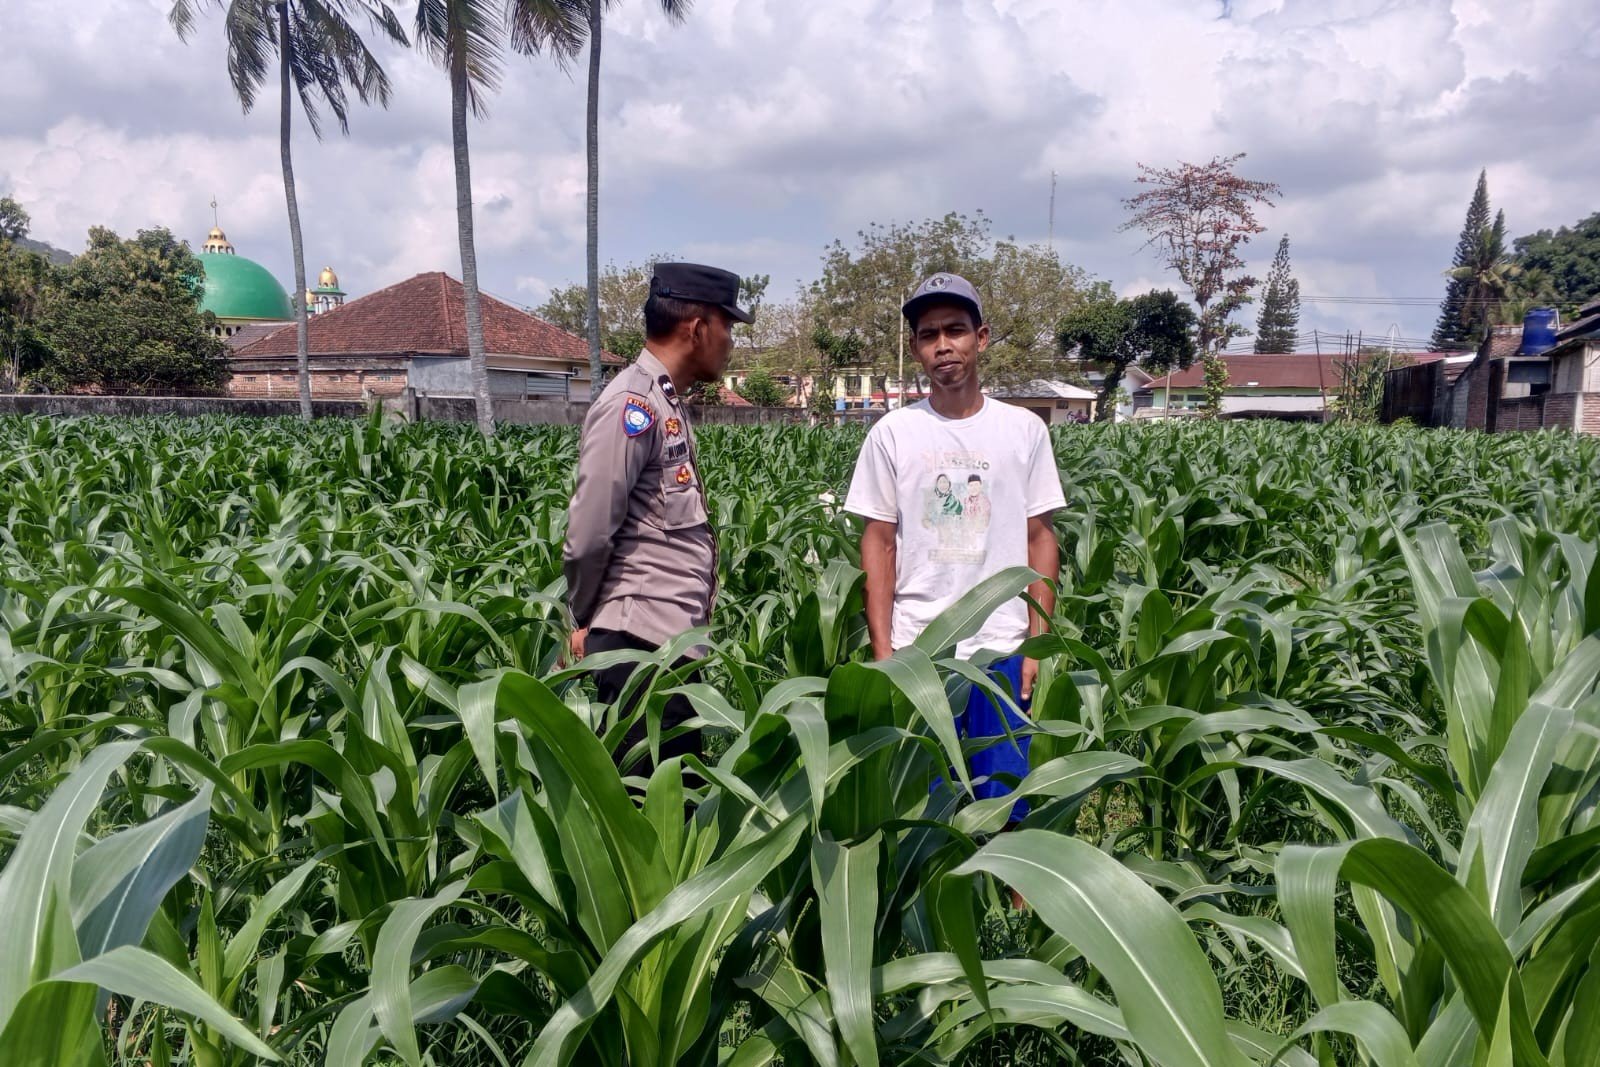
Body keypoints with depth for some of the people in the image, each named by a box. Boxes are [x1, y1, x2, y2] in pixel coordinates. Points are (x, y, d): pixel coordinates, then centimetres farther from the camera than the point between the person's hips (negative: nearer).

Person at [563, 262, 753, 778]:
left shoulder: (668, 404, 16)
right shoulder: (633, 405, -14)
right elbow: (588, 536, -16)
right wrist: (585, 621, -1)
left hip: (676, 639, 9)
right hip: (643, 644, -9)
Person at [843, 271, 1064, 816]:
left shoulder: (1024, 429, 2)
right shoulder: (892, 433, 0)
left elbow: (1041, 538, 5)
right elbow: (879, 543, 2)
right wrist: (881, 648, -3)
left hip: (1003, 650, 1)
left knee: (1005, 802, 8)